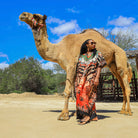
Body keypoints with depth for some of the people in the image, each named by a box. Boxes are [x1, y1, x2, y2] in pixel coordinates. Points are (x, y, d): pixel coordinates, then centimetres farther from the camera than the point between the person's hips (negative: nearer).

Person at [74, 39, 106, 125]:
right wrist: (76, 80, 9)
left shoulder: (97, 54, 7)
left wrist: (97, 78, -14)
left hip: (91, 78, -4)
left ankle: (86, 115, -17)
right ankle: (94, 116, 8)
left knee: (84, 94, -19)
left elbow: (99, 67, -2)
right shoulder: (81, 56, 16)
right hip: (81, 78, 4)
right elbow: (78, 69, 15)